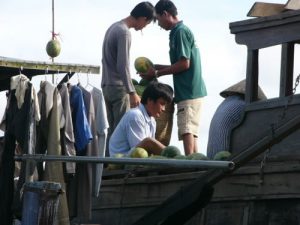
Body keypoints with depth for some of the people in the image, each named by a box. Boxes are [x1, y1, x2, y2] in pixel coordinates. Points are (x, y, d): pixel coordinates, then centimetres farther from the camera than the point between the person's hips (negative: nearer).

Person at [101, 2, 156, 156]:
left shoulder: (113, 27, 14)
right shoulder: (124, 33, -15)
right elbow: (122, 65, -21)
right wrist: (132, 92, -20)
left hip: (107, 86, 9)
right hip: (119, 87, -9)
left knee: (113, 128, 9)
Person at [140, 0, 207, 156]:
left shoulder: (180, 32, -11)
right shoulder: (180, 31, 18)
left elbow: (184, 64, -16)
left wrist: (157, 73, -8)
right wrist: (157, 67, 20)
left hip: (188, 92, -10)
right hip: (192, 91, 10)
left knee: (186, 130, -15)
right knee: (191, 131, 8)